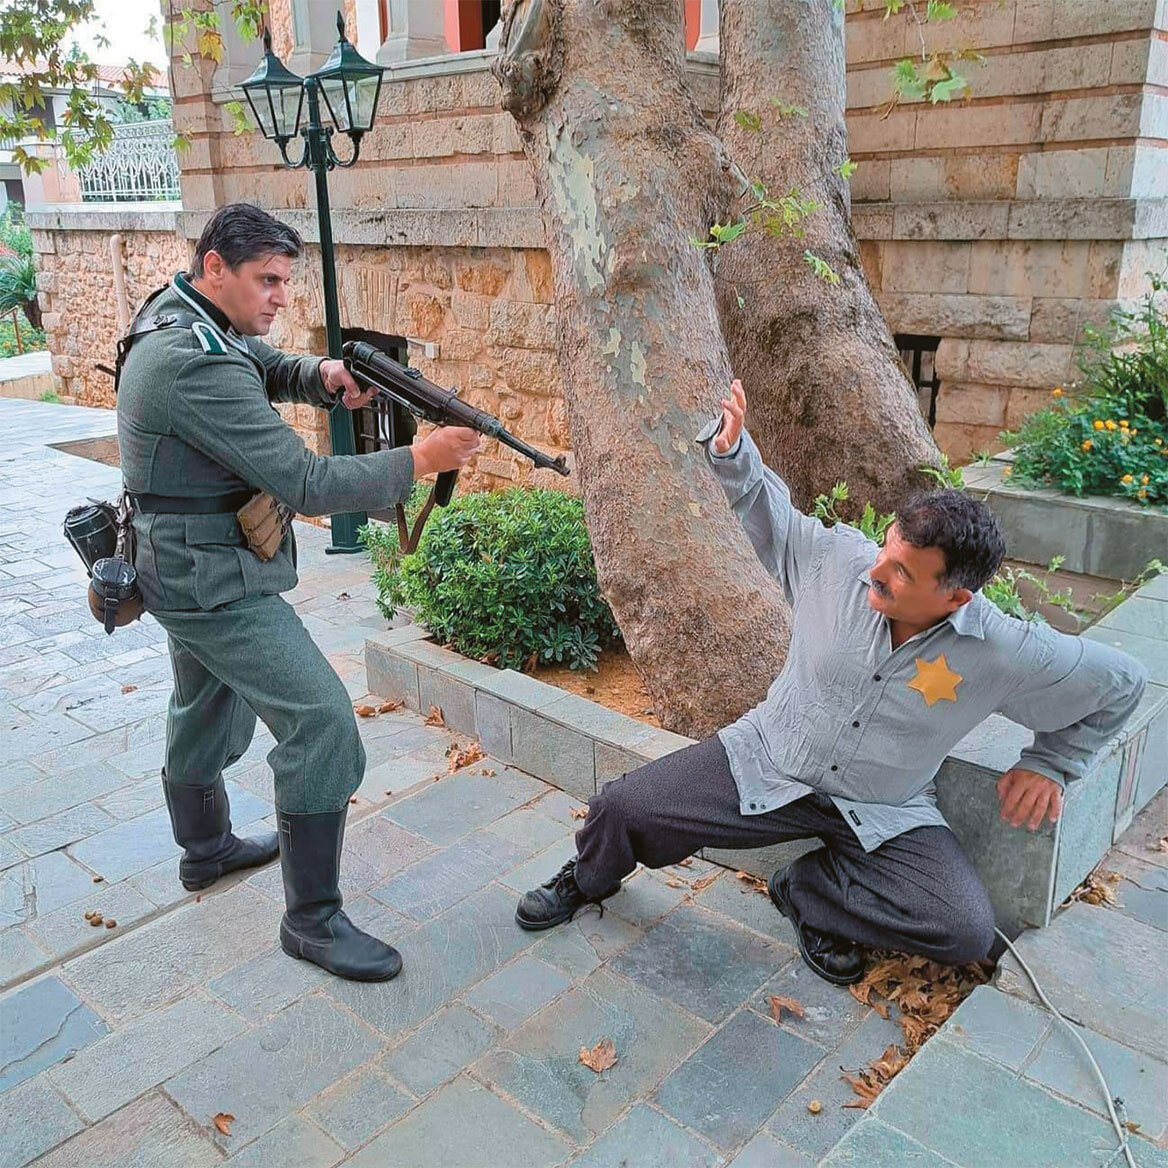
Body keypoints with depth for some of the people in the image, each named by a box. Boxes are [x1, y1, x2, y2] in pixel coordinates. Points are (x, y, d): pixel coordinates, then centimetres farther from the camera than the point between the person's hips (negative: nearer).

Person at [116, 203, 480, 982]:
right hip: (215, 582, -11)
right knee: (322, 723, -13)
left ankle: (206, 849, 47)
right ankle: (313, 919, -2)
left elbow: (267, 369, 18)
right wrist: (419, 460, -25)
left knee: (208, 708, 26)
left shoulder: (179, 316, 4)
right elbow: (305, 484, -28)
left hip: (185, 567, 11)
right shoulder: (195, 367, -27)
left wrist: (320, 375, -5)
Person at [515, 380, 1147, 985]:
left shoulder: (1007, 653, -20)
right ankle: (588, 881, 24)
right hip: (767, 762, 1)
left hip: (884, 814, 0)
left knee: (968, 932, -22)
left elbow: (1121, 680, -3)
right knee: (621, 807, -14)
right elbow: (767, 513, 0)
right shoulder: (839, 557, -16)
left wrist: (1049, 764, 0)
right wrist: (730, 449, -17)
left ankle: (808, 889, 3)